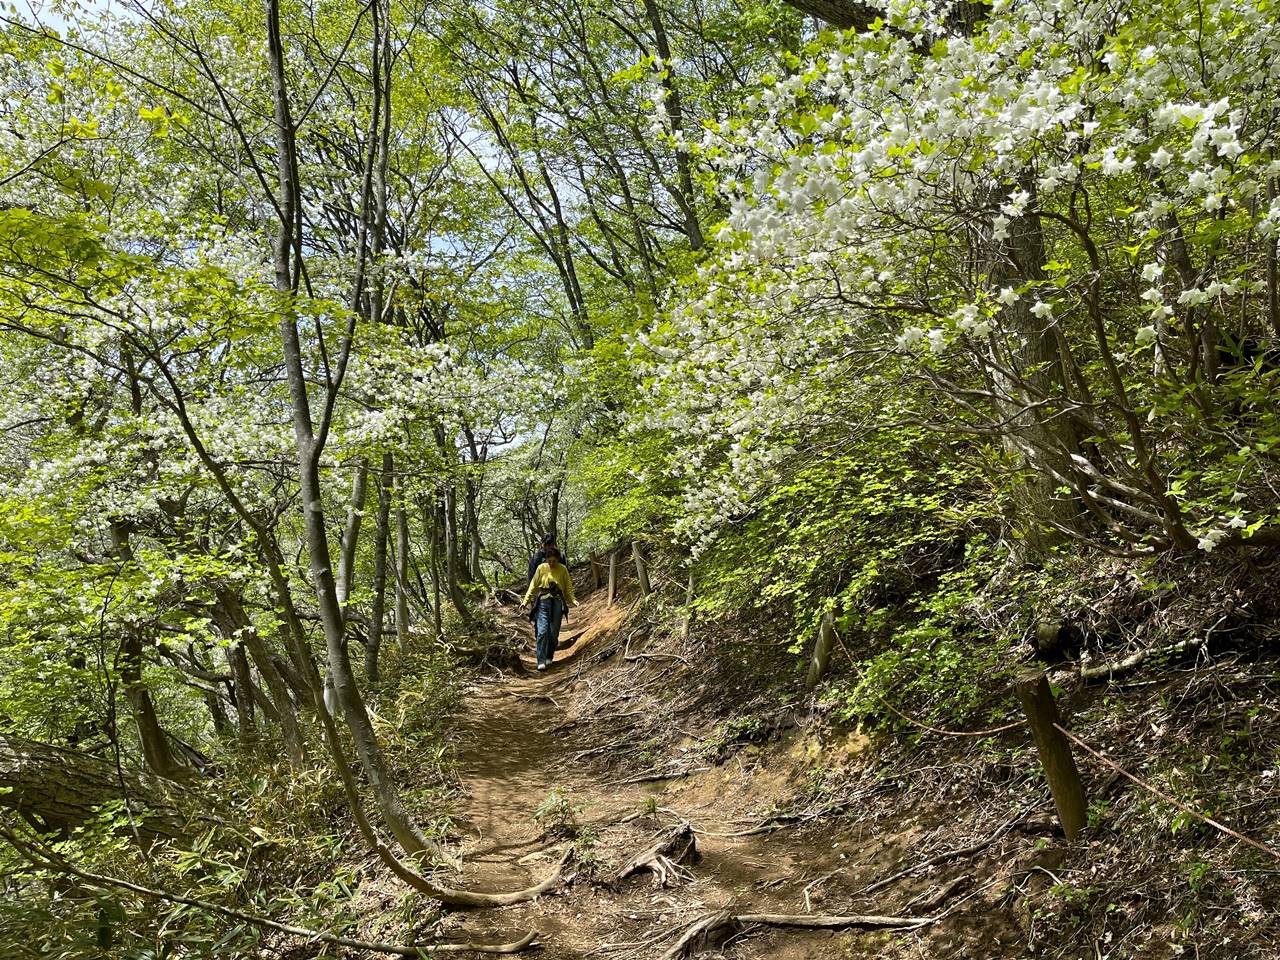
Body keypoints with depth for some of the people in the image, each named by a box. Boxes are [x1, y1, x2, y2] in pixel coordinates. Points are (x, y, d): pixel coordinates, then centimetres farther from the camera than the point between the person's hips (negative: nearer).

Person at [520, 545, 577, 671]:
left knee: (554, 632, 4)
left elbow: (568, 587, 8)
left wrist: (573, 600, -6)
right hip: (543, 601, -1)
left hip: (557, 603, 1)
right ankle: (541, 661, -12)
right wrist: (525, 601, 0)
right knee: (542, 631, -11)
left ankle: (549, 657, 22)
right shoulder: (541, 568, 2)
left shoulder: (563, 569, 4)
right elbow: (533, 585, 5)